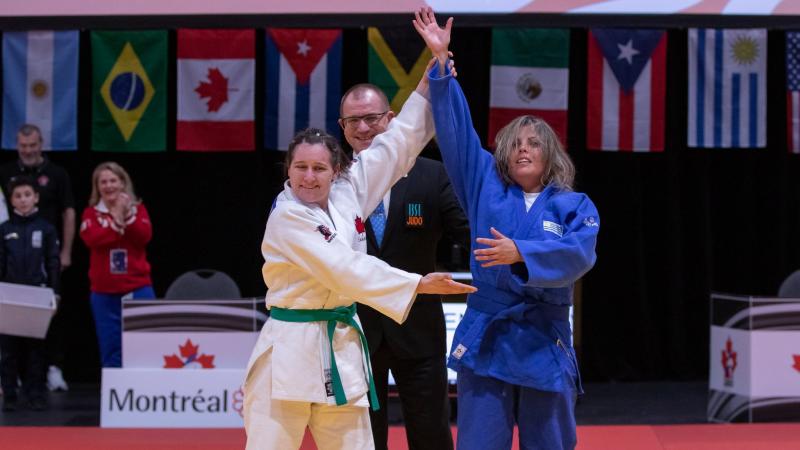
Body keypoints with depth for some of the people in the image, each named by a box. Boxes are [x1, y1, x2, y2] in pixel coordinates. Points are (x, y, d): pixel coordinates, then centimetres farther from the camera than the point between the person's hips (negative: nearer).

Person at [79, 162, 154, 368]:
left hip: (138, 289, 0)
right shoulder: (92, 213, 4)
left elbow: (145, 236, -9)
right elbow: (93, 239, -14)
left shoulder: (137, 208, 6)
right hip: (104, 292, 0)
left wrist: (128, 216, -19)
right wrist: (116, 220, -18)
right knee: (111, 348, 4)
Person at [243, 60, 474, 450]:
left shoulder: (346, 191, 5)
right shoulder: (287, 218, -13)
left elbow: (397, 143, 9)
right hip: (291, 348, -6)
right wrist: (419, 285, -18)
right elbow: (346, 270, -19)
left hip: (341, 350, 7)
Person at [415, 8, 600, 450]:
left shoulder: (576, 206, 3)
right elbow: (455, 128, 3)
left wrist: (519, 253, -29)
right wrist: (441, 60, -4)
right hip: (485, 337, 1)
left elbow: (577, 254, -16)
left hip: (545, 342, -1)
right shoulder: (485, 186, 7)